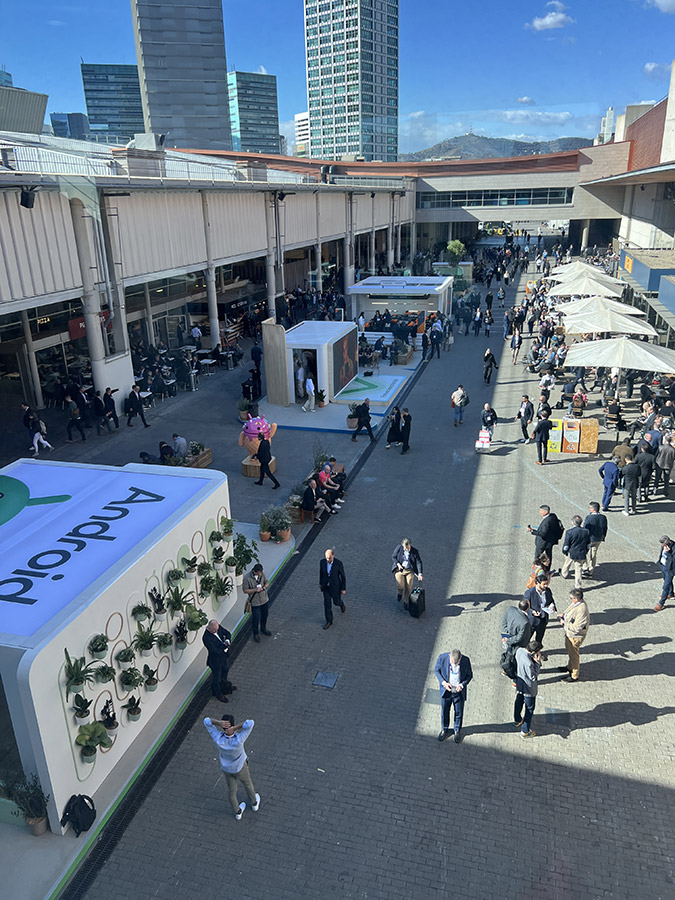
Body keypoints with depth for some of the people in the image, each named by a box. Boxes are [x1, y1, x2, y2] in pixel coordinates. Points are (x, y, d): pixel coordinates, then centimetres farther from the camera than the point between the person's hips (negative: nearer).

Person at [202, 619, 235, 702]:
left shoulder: (218, 627, -15)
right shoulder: (206, 638, -36)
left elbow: (228, 633, -3)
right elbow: (215, 651, -34)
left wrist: (227, 640, -24)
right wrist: (225, 646, -24)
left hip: (224, 655, 8)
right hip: (215, 660, -8)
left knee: (225, 670, 31)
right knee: (216, 676, 16)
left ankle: (225, 685, 60)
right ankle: (218, 694, 41)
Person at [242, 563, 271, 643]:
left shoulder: (262, 574, -9)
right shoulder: (247, 578, -24)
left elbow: (266, 582, 6)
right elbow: (245, 590, -17)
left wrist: (264, 587, -16)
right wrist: (255, 590, -29)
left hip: (265, 600, 5)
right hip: (255, 602, -5)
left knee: (264, 616, 23)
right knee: (256, 618, 8)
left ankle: (263, 629, 48)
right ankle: (255, 634, 31)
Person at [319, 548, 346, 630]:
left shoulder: (338, 563, -27)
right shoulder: (322, 562, -17)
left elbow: (343, 576, -15)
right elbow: (321, 572, 2)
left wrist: (344, 588, -8)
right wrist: (320, 583, 13)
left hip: (335, 586, -2)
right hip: (326, 586, 3)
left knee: (336, 602, 17)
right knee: (327, 604, 6)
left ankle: (341, 603, 55)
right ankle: (329, 621, 24)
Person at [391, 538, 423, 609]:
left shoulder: (415, 551, -7)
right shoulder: (398, 548, -8)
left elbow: (419, 562, -8)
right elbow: (393, 557, 3)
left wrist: (420, 573, -19)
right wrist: (398, 564, -13)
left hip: (410, 571, 0)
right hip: (399, 569, 0)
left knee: (408, 586, -14)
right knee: (400, 585, -17)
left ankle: (405, 601, 10)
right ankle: (400, 593, 19)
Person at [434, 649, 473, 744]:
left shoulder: (466, 660, -23)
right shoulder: (442, 658, -25)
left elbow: (469, 675, -7)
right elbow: (436, 670, -7)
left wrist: (462, 684, -23)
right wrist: (443, 682, -21)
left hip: (459, 692, 0)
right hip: (446, 691, 0)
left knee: (458, 713, 19)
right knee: (444, 711, 19)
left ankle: (457, 731, 45)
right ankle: (444, 730, 46)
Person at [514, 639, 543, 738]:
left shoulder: (519, 650, -18)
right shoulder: (528, 663, -40)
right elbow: (533, 677, -25)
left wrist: (534, 660, -11)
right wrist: (538, 662, -31)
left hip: (519, 684, 8)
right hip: (528, 688, -8)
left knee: (519, 702, 29)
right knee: (530, 708, 14)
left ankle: (517, 721, 53)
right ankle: (525, 731, 29)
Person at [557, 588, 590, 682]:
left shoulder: (581, 610, -37)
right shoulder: (576, 602, -9)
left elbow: (576, 628, -33)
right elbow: (570, 611, 13)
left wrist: (564, 622, -23)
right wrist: (564, 615, -3)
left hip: (575, 636, -9)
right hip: (569, 632, 9)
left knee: (573, 654, 11)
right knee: (569, 650, 29)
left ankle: (574, 676, 32)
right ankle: (570, 667, 53)